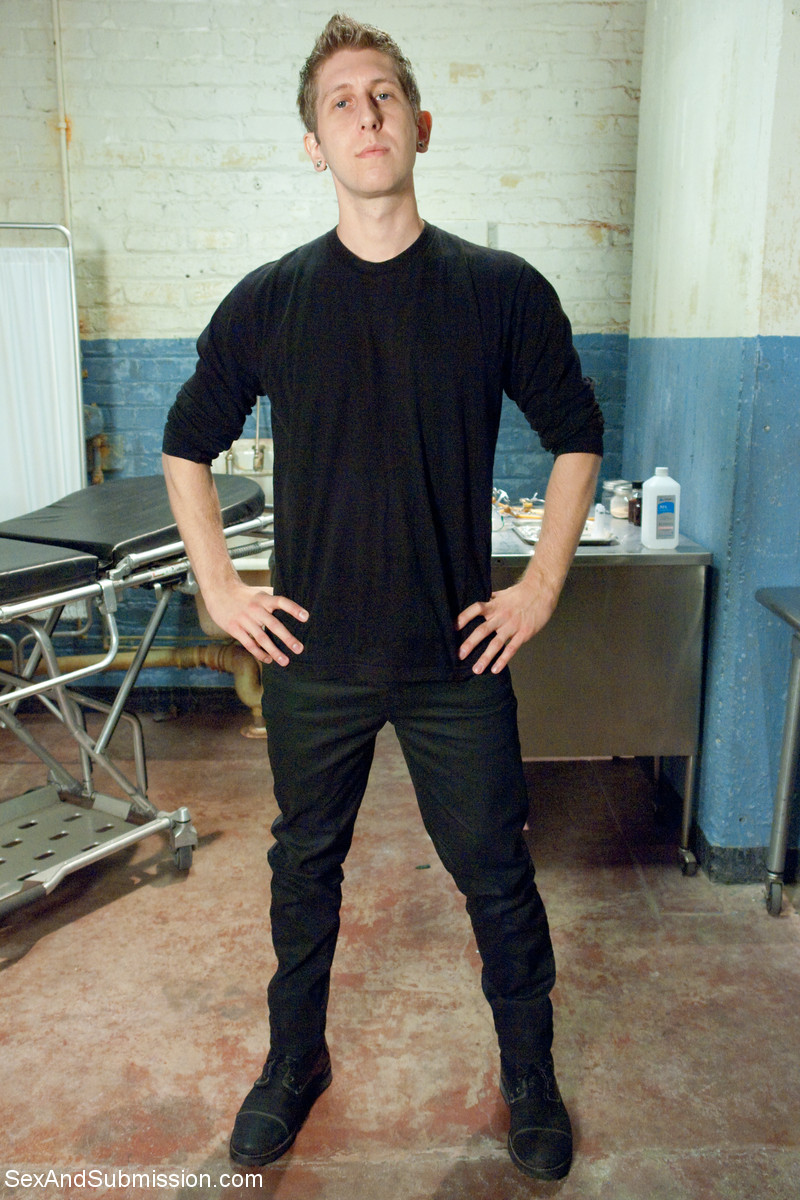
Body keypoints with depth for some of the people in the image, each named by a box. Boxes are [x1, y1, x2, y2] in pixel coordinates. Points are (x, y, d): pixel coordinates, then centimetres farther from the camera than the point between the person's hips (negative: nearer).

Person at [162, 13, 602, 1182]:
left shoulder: (502, 291, -3)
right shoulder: (268, 300, 0)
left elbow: (577, 435, 7)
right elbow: (187, 443, 9)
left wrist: (542, 584, 0)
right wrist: (218, 586, 1)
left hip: (458, 658, -1)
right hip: (313, 656, 1)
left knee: (498, 876, 11)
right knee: (304, 868, 17)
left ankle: (530, 1074, 37)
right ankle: (295, 1062, 41)